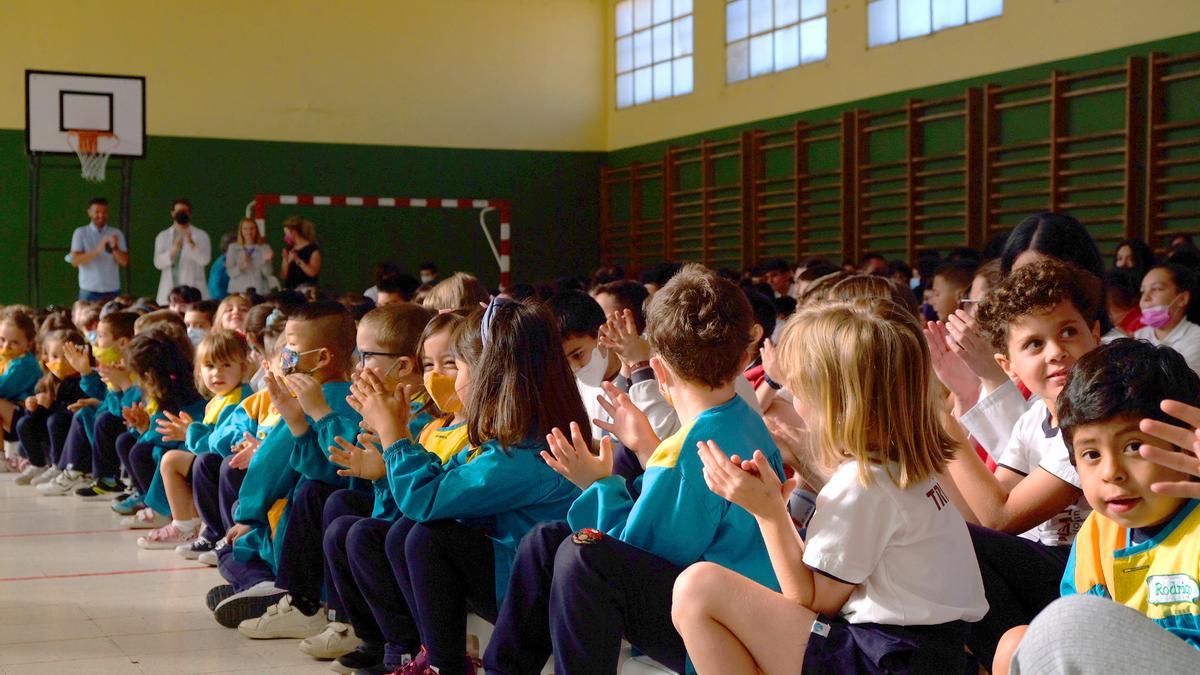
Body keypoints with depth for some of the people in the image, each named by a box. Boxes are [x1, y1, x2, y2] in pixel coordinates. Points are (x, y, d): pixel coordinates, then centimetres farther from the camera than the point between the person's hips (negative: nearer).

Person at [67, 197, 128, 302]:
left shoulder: (117, 233, 6)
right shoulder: (80, 233, 2)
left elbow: (124, 262, 1)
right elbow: (75, 261, -8)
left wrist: (115, 248, -19)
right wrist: (97, 250, -21)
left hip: (113, 291, 1)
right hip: (89, 291, -1)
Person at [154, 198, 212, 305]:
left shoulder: (201, 235, 7)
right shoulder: (163, 236, 13)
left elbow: (204, 259, -8)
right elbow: (158, 262, 0)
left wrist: (190, 243, -24)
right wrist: (173, 250, -19)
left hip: (193, 290, -2)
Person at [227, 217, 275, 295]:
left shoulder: (265, 248, 6)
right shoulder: (233, 247, 9)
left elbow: (267, 273, 0)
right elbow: (230, 272, 1)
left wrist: (266, 261, -18)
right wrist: (240, 267, -17)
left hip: (259, 291, 0)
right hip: (238, 290, 0)